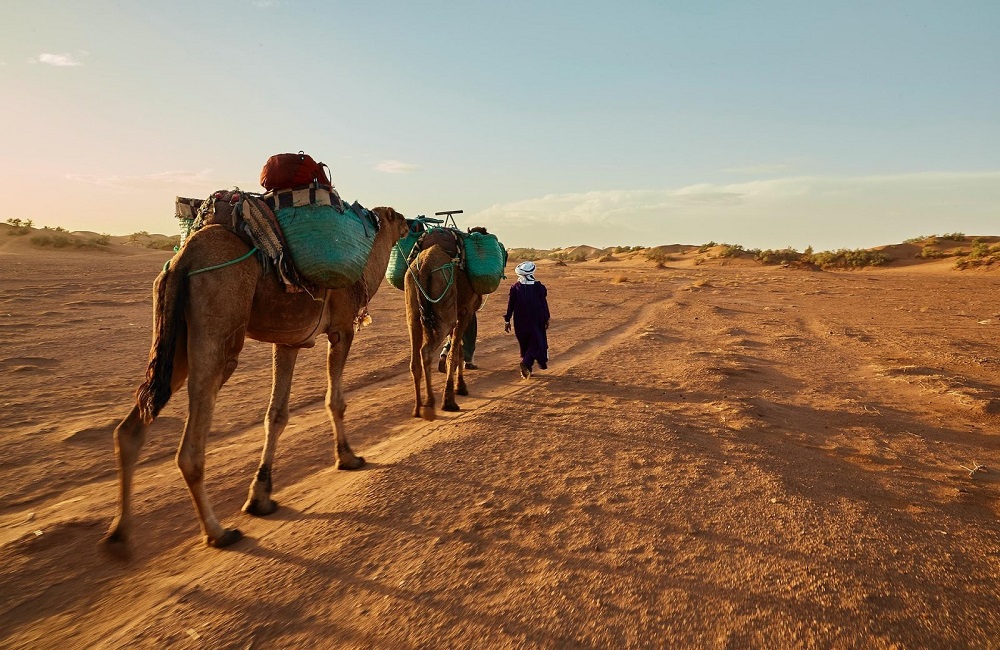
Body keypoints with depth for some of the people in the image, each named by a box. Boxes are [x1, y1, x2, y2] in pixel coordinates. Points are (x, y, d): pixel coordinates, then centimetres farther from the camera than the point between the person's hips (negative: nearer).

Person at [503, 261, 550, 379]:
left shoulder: (515, 288, -4)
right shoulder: (539, 287, -6)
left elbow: (510, 306, -2)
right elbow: (544, 305, -1)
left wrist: (507, 321, 6)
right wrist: (546, 319, 9)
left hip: (520, 323, 3)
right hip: (536, 321, -2)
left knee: (524, 344, 16)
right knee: (536, 343, 1)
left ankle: (527, 369, 20)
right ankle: (526, 363, -21)